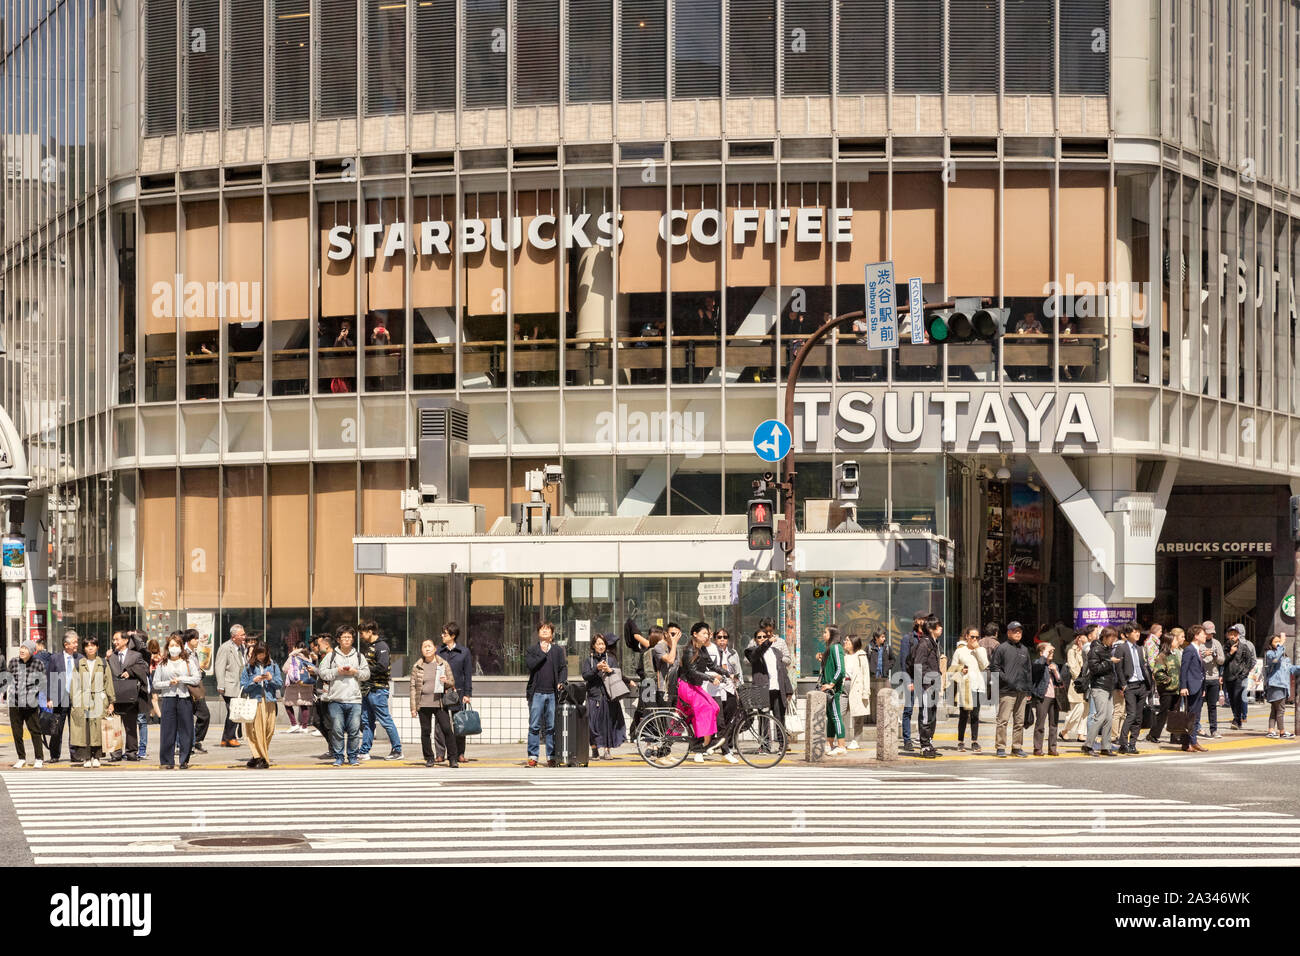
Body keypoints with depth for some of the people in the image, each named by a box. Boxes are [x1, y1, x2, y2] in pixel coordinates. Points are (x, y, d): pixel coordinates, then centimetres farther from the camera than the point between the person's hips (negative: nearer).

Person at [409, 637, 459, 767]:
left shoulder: (443, 664, 7)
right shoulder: (417, 667, 7)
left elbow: (452, 682, 11)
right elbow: (413, 687, 7)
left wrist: (446, 682, -14)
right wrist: (413, 707, 2)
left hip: (439, 703, -1)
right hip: (423, 705, 1)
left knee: (447, 729, -9)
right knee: (425, 732, 4)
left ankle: (453, 758, -4)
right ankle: (429, 758, 15)